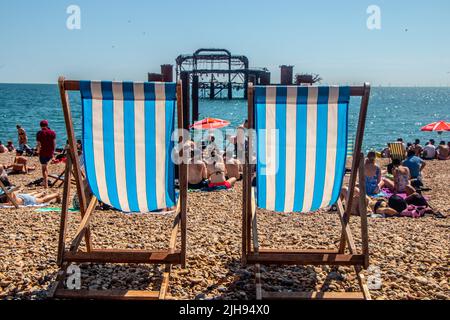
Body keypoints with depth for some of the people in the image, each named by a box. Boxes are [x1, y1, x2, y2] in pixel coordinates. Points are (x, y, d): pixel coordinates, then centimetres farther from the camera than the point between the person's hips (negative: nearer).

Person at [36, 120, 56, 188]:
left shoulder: (39, 133, -6)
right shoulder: (52, 132, 3)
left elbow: (39, 144, -9)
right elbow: (54, 143, 2)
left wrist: (38, 152, 1)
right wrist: (53, 152, 9)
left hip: (43, 153, -4)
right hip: (50, 153, 4)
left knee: (44, 168, 5)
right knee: (45, 166, 25)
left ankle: (46, 184, 2)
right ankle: (45, 181, 25)